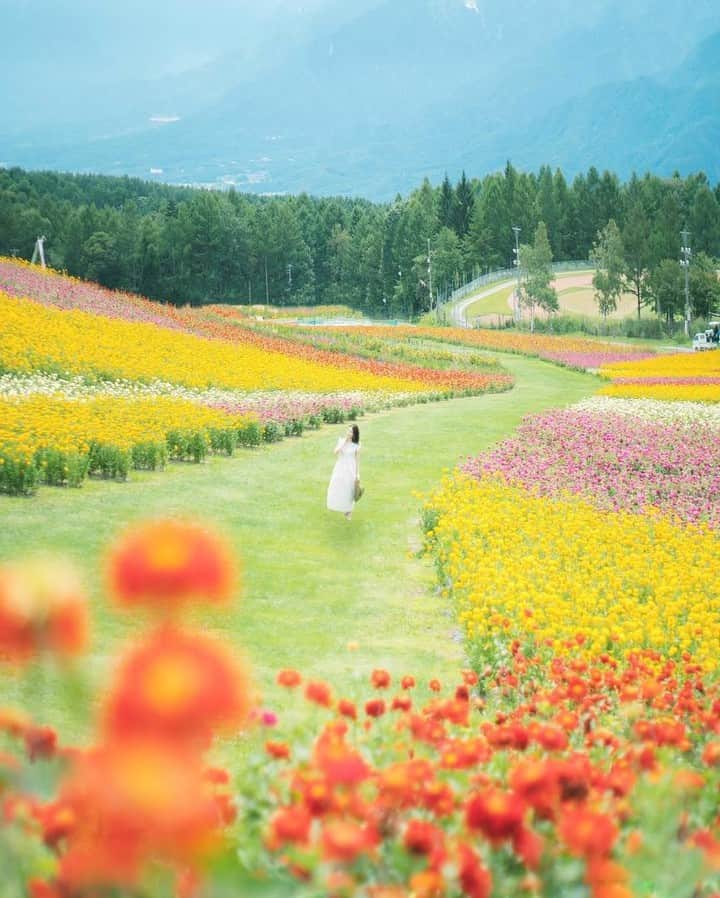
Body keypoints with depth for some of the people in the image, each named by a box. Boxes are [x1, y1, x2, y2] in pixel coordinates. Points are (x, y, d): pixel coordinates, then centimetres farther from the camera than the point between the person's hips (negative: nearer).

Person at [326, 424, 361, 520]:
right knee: (336, 488, 10)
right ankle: (335, 505, 34)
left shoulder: (356, 445, -8)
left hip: (350, 469, -2)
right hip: (340, 467, 2)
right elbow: (336, 452, -14)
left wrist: (358, 473, -3)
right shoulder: (341, 440, -3)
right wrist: (343, 441, -19)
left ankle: (348, 511, 20)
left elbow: (357, 459, -2)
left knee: (348, 490, 4)